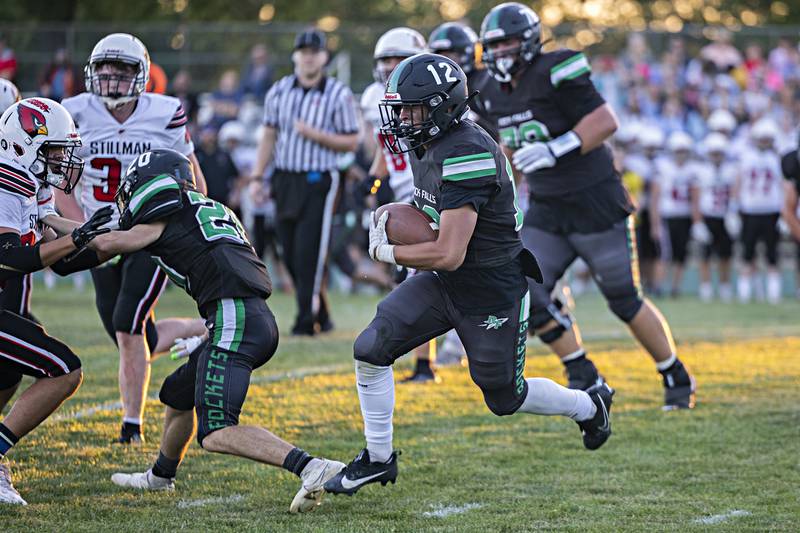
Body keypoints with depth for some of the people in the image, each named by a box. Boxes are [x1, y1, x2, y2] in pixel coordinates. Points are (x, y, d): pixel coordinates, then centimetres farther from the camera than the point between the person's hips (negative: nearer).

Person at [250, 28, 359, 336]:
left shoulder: (338, 95, -5)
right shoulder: (279, 92, 7)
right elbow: (269, 137, 14)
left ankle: (307, 319, -2)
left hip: (318, 181, -5)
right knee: (291, 255, 6)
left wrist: (315, 134, -16)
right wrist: (257, 177, 9)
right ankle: (320, 315, 20)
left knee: (309, 252, -9)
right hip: (285, 180, 5)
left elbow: (350, 143, -3)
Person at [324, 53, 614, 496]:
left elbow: (448, 255, -32)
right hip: (443, 283, 8)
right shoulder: (428, 147, 1)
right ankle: (378, 459, 8)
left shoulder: (466, 155, -29)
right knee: (371, 349, -6)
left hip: (492, 292, -8)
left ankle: (589, 405, 36)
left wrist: (386, 252, -17)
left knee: (505, 398, 8)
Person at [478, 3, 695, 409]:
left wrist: (555, 150, -29)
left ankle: (677, 379, 19)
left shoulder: (554, 74, -16)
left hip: (596, 204, -7)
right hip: (546, 212, 7)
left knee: (625, 300, 0)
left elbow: (606, 121, -22)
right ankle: (584, 378, 2)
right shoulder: (496, 94, 7)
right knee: (524, 292, -10)